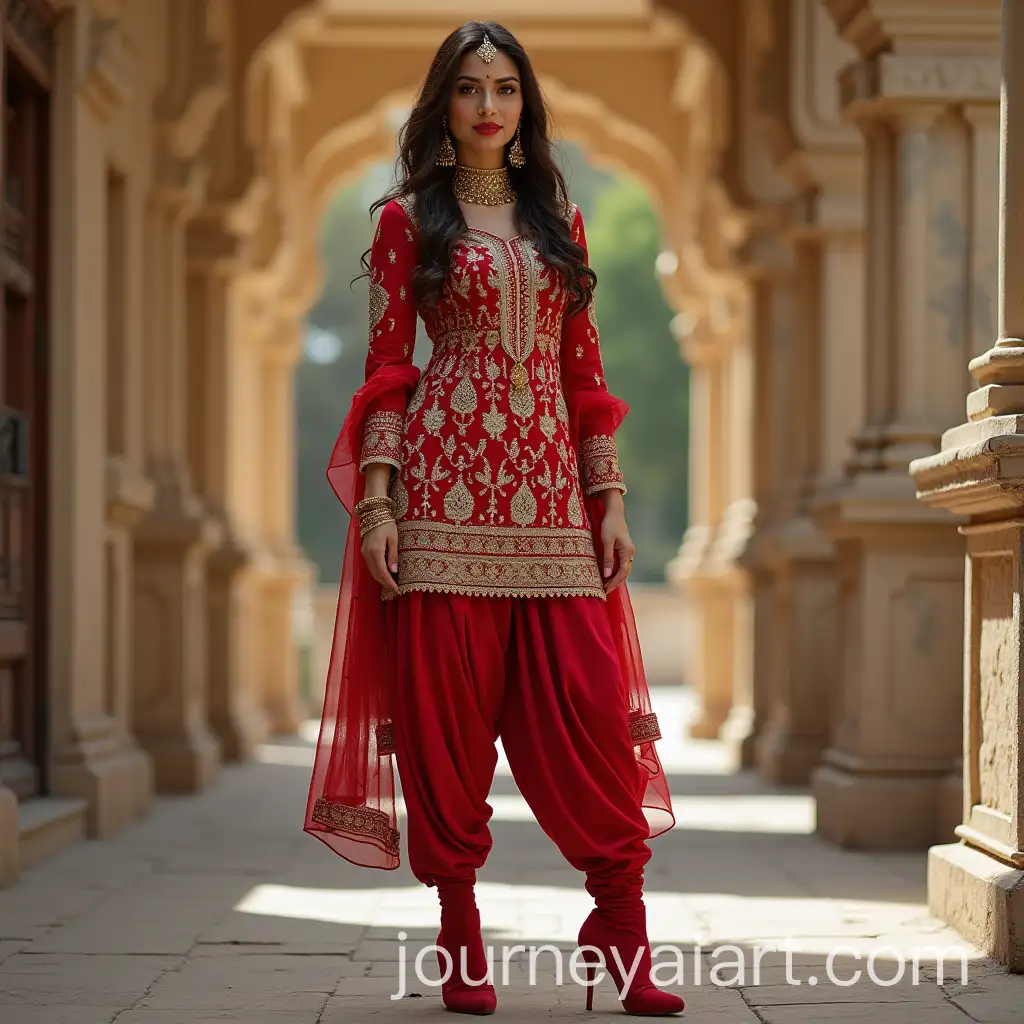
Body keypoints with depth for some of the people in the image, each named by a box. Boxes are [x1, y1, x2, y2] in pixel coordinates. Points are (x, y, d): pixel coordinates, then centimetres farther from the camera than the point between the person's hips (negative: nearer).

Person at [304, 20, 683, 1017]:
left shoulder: (560, 219, 16)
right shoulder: (408, 218, 7)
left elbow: (583, 367, 15)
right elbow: (386, 365, 2)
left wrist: (609, 498, 9)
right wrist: (376, 500, -7)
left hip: (550, 490, 3)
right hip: (445, 484, -3)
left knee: (589, 705, -5)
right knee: (447, 707, -2)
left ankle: (622, 932, 1)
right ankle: (460, 935, 6)